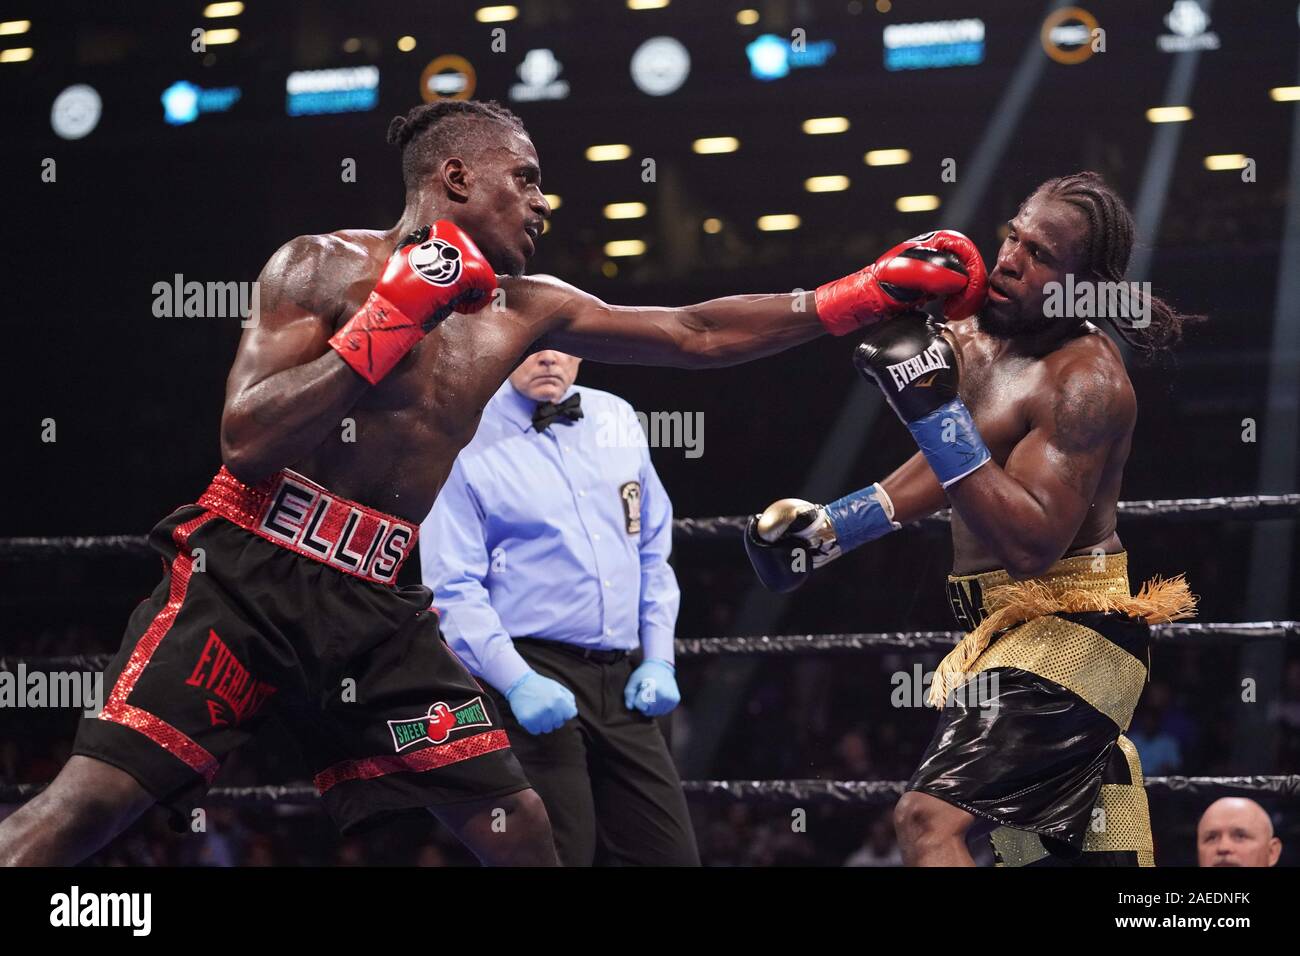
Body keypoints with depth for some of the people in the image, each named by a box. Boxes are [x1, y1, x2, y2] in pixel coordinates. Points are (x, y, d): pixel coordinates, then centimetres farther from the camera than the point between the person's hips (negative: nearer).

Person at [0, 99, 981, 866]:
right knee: (94, 797, -18)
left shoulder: (522, 311, 13)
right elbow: (247, 439, -14)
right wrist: (394, 316, -16)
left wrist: (872, 290, 8)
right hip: (249, 573, -6)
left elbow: (696, 334, 15)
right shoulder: (322, 266, -4)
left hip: (373, 605, 6)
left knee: (516, 823, 0)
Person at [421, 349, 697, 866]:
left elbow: (653, 549, 18)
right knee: (556, 858, -7)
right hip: (535, 676, -6)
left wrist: (658, 659, 8)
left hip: (621, 683, 6)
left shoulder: (616, 419, 12)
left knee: (672, 853, 4)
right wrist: (518, 682, -21)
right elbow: (452, 588, -10)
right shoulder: (473, 443, -6)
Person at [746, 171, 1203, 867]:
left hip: (1068, 631, -10)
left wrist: (935, 406, -33)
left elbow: (1030, 545, -31)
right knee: (1087, 850, 19)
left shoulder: (1088, 382, -20)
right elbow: (951, 468, 24)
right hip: (1009, 626, 10)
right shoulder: (976, 336, 6)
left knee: (929, 820, -25)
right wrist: (830, 527, 22)